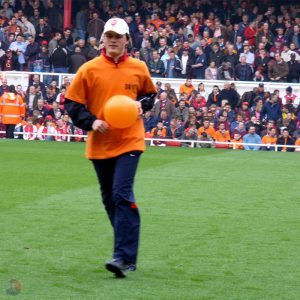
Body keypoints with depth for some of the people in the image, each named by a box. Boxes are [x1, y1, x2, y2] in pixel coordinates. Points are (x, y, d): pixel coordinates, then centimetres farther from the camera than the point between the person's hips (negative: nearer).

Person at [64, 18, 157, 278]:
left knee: (122, 195, -17)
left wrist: (142, 104, -2)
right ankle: (127, 248, 29)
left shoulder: (139, 68, 3)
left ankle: (124, 258, -19)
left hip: (129, 142, -2)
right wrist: (91, 122, -13)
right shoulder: (89, 69, -1)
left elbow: (150, 93, 20)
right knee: (110, 199, 11)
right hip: (99, 144, 2)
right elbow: (72, 103, 2)